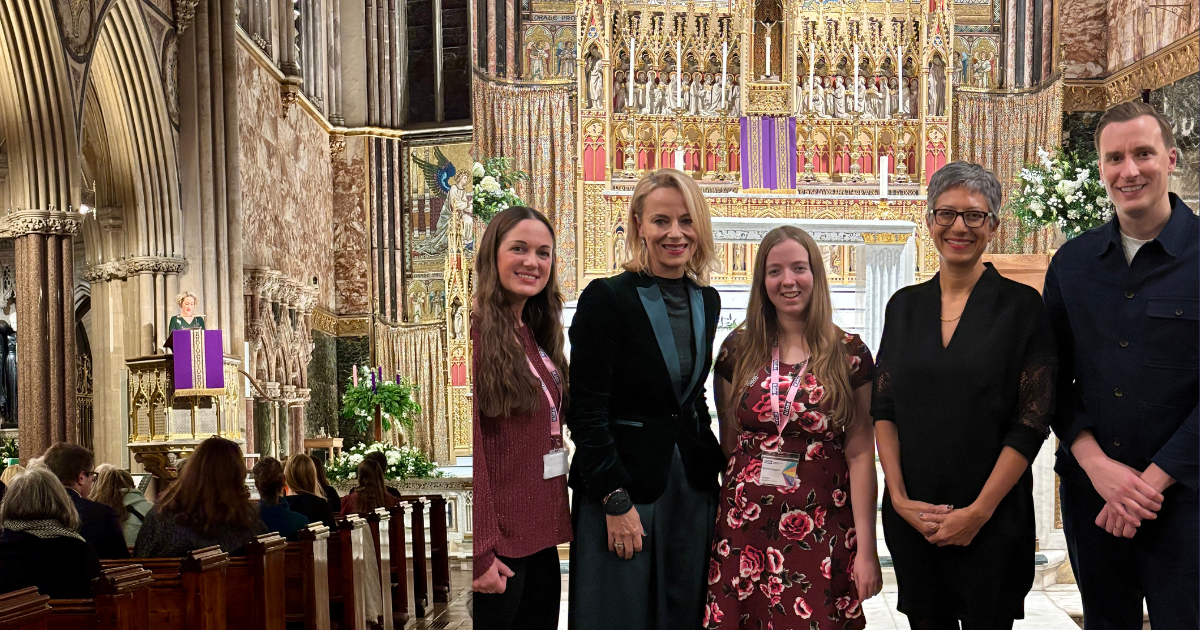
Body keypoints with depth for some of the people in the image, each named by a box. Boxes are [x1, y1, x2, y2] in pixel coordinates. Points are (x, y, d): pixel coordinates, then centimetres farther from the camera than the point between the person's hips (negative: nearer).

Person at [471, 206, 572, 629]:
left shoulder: (536, 336, 14)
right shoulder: (476, 331, -13)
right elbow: (468, 447, -19)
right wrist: (481, 550, -22)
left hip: (542, 533, 8)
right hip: (497, 543, -8)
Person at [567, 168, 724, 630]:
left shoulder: (707, 301, 8)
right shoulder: (606, 298, -12)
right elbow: (586, 412, -13)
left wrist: (713, 465, 10)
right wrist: (616, 501, -16)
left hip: (692, 483, 6)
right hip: (626, 483, -6)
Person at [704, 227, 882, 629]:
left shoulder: (850, 354, -1)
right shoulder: (738, 350, 4)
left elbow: (860, 455, -3)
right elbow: (728, 442, 11)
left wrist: (867, 548, -6)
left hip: (821, 533, -1)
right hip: (745, 531, 2)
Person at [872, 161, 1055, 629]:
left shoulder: (1022, 305, -4)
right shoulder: (905, 306, 7)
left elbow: (1032, 421, -8)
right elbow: (883, 408, 5)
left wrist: (979, 511, -13)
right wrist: (900, 498, -7)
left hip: (993, 518, -3)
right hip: (910, 516, 3)